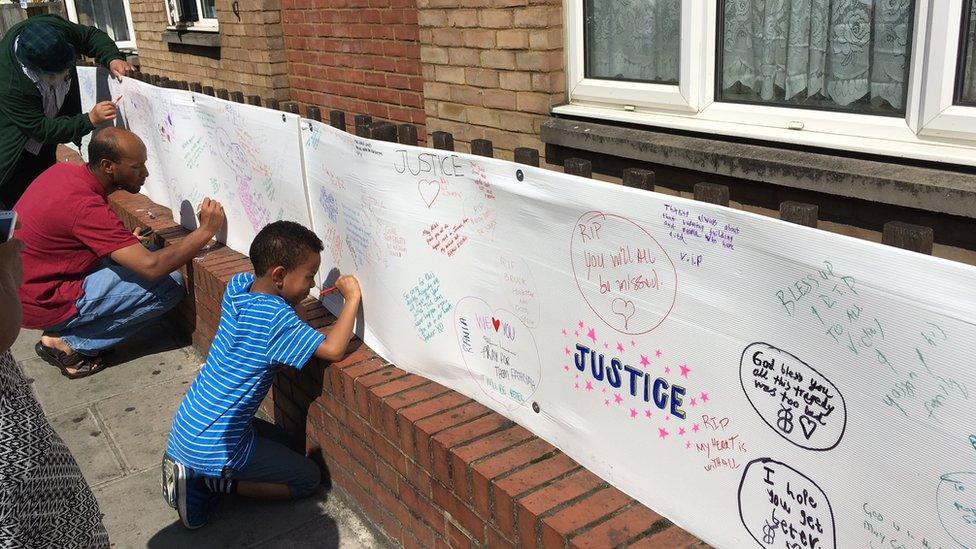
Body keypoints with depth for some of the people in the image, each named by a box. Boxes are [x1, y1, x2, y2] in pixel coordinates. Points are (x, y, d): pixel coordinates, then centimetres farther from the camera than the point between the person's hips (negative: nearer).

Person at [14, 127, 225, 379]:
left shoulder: (62, 170, -1)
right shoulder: (85, 206, -27)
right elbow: (151, 267, -29)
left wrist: (126, 239, 1)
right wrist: (205, 231, -19)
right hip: (41, 305, -9)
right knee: (169, 285, -13)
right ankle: (70, 343, -3)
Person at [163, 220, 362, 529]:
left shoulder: (238, 284, -2)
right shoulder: (275, 318, -25)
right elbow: (333, 350, -29)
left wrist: (294, 299, 4)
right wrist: (352, 299, -18)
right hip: (214, 448, -8)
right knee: (309, 478, 6)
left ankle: (185, 469, 15)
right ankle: (212, 482, -2)